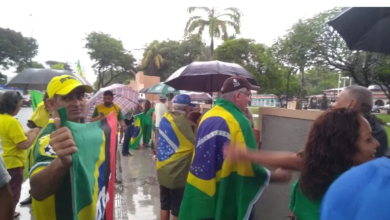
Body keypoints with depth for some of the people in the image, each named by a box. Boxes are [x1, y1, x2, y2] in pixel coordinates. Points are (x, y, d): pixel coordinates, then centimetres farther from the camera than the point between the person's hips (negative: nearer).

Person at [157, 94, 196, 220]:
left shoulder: (165, 118, 4)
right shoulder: (183, 122, -20)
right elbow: (196, 144, -18)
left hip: (162, 170, 7)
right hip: (177, 173, -7)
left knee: (165, 205, 21)